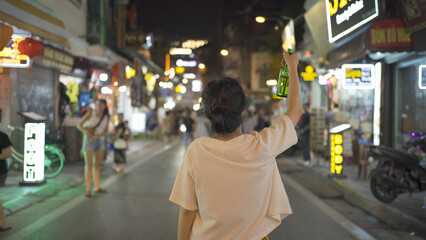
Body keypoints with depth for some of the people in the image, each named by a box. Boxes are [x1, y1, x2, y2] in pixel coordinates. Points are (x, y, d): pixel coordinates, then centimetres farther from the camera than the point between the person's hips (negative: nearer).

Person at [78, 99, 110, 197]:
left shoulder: (106, 117, 1)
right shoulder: (90, 113, -10)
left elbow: (105, 132, -1)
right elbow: (80, 125, -7)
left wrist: (97, 136, -21)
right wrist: (86, 131, -27)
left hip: (100, 141, 5)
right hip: (89, 141, -5)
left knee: (97, 165, 11)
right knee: (89, 166, -7)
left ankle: (97, 187, 21)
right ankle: (88, 190, -4)